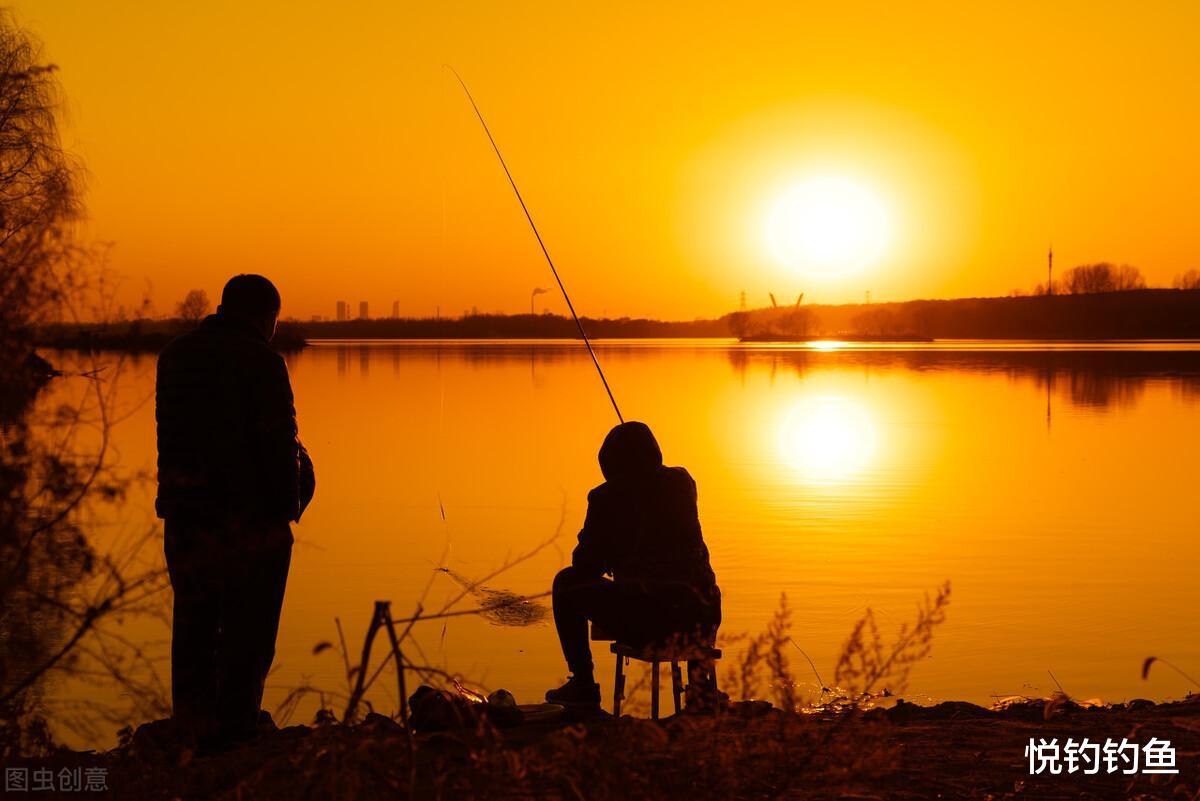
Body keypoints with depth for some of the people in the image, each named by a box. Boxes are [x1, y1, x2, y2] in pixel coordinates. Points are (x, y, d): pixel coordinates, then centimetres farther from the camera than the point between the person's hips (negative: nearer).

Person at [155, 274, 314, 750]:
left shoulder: (174, 356, 6)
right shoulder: (262, 362, -14)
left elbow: (174, 434, 9)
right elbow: (278, 444, -15)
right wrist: (287, 506, -5)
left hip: (184, 514, 6)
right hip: (249, 518, -6)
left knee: (194, 620, 19)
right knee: (247, 627, 6)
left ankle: (192, 722, 27)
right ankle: (230, 728, 10)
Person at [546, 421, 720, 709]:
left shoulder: (607, 497, -3)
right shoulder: (682, 483, 8)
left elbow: (586, 565, 4)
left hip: (646, 620, -4)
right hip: (701, 618, 5)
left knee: (567, 582, 18)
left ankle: (583, 684, 19)